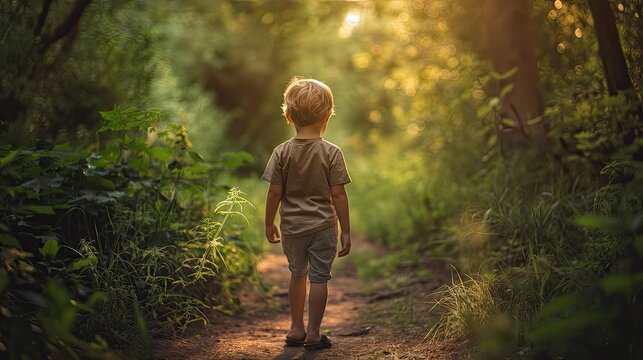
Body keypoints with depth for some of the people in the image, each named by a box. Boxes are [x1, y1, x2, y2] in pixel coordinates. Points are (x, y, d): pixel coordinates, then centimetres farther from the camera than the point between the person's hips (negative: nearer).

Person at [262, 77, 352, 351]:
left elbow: (274, 193, -5)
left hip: (292, 226, 3)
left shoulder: (282, 152, -6)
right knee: (319, 278, 6)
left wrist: (269, 223, 9)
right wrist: (346, 231, -3)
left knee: (297, 274, 19)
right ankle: (313, 334, 10)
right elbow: (339, 195, -11)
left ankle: (296, 329, 28)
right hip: (323, 225, -3)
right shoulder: (331, 153, -11)